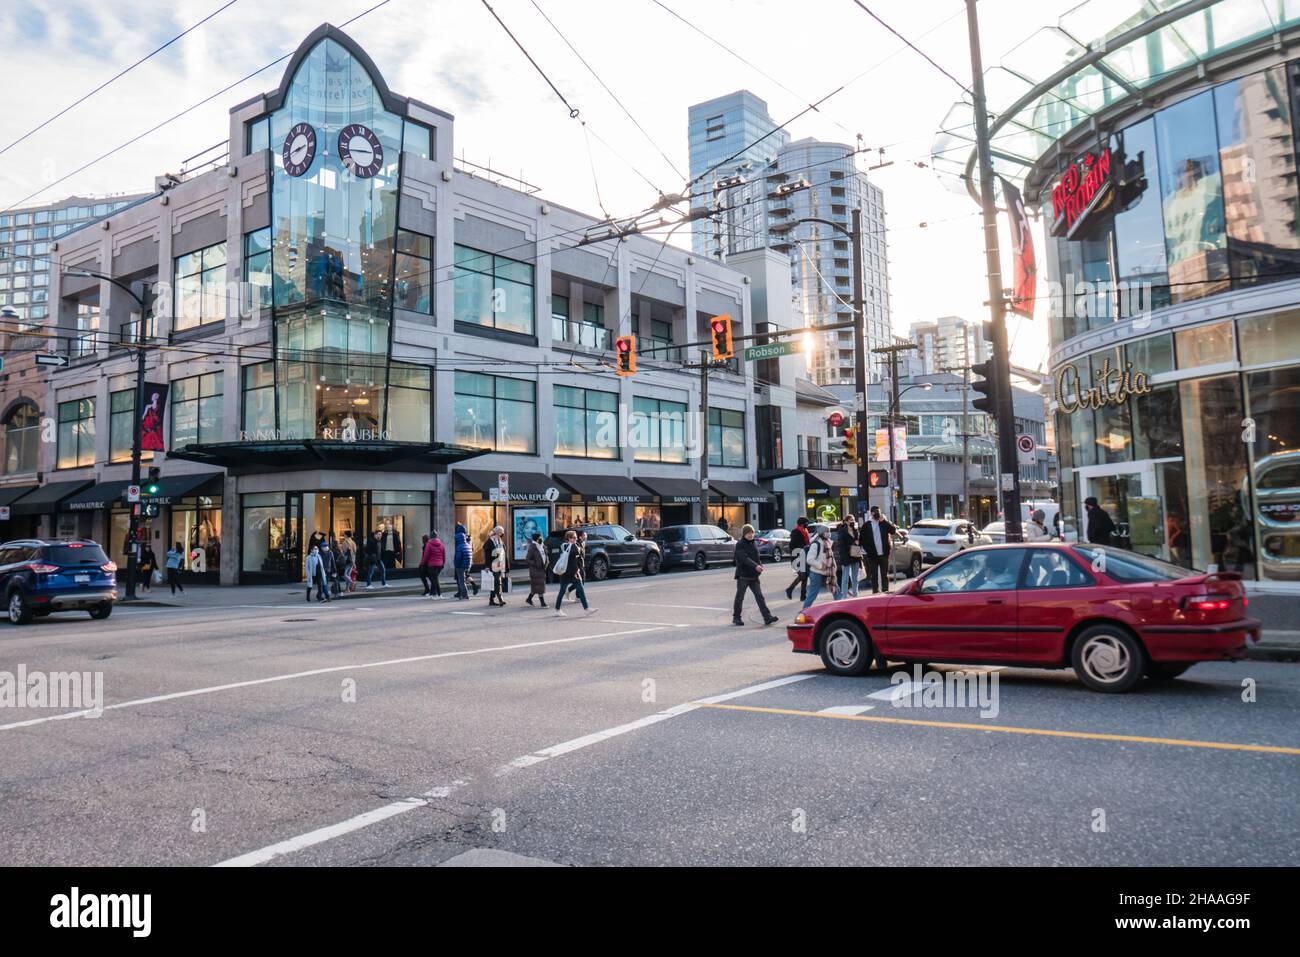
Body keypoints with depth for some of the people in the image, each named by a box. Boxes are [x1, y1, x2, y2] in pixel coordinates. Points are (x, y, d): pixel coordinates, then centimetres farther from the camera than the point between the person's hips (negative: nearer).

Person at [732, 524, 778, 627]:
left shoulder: (754, 544, 13)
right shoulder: (740, 545, -9)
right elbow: (744, 558, -23)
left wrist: (760, 565, 1)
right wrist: (755, 566, -35)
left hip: (753, 576, 6)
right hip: (743, 576, -6)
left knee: (759, 596, 1)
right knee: (740, 597, 3)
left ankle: (767, 617, -3)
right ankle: (736, 618, 15)